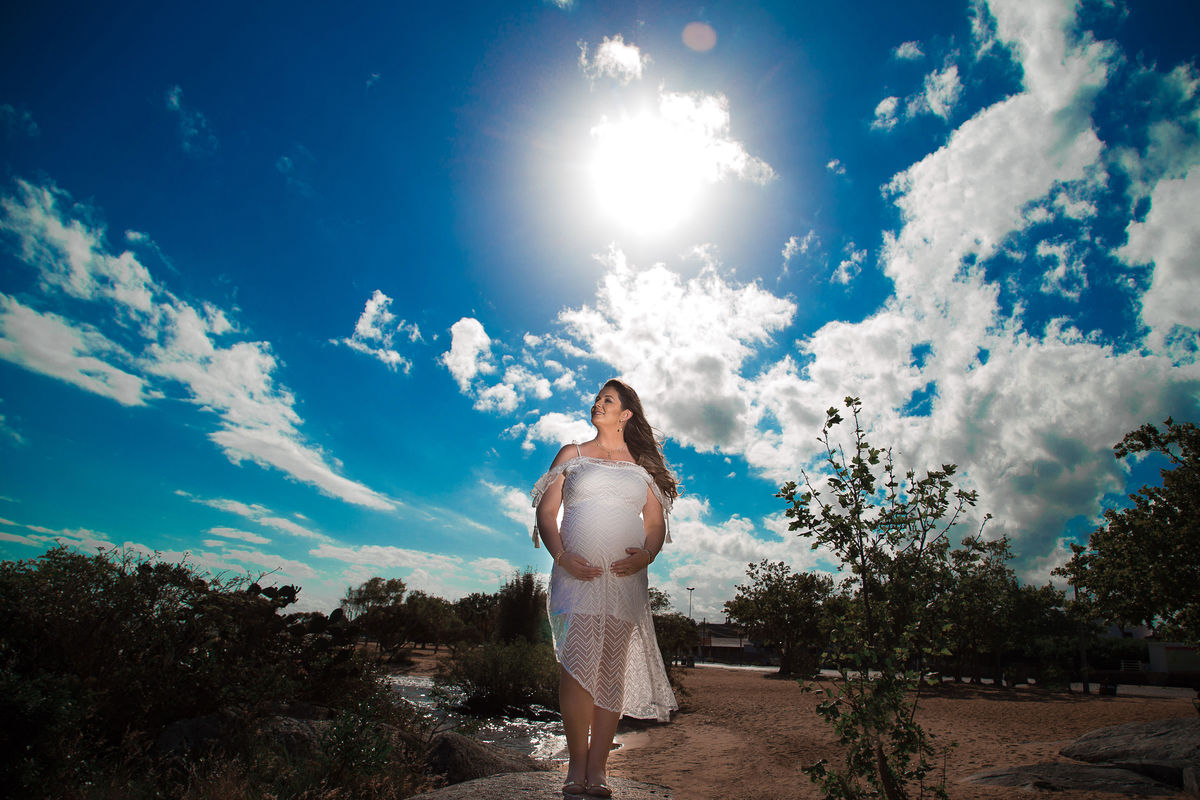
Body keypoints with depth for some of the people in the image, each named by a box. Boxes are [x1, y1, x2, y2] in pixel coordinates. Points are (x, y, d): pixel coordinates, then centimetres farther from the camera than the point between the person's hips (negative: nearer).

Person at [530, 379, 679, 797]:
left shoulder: (642, 465, 16)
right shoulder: (572, 454, 13)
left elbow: (656, 522, 13)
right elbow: (546, 514, 7)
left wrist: (646, 555, -7)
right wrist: (561, 556, -8)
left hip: (626, 578, 1)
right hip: (577, 574, -1)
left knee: (612, 669, 0)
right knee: (578, 661, -11)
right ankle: (577, 763, 4)